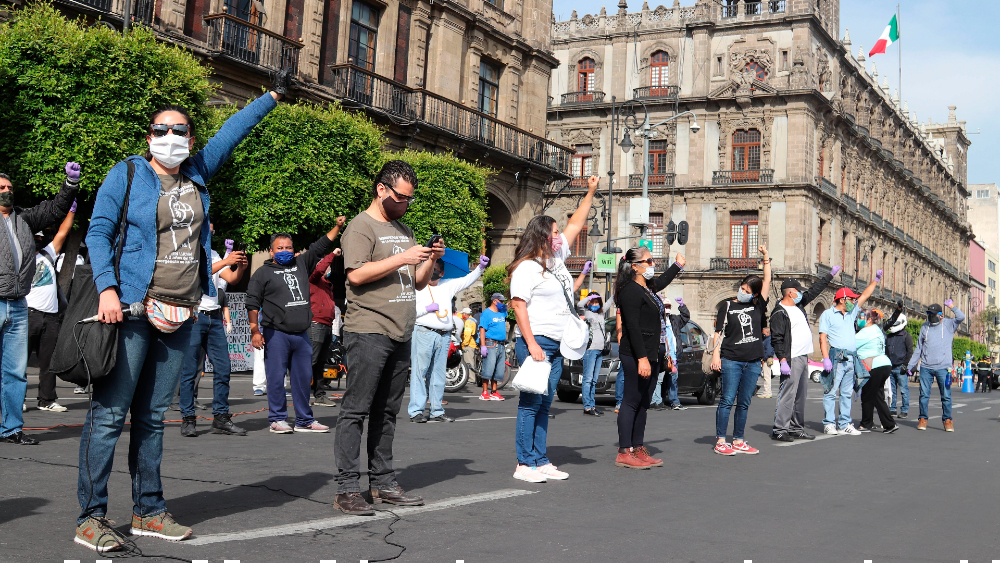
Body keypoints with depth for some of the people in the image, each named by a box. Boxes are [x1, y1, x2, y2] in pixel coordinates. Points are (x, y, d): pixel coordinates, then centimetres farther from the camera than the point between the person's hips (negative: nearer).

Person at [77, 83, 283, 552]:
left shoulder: (197, 174, 14)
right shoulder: (127, 175, 0)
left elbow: (232, 131, 24)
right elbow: (98, 232, -4)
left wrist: (273, 96, 30)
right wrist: (107, 287, -17)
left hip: (179, 316, 6)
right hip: (131, 308, -5)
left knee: (152, 416, 11)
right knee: (109, 413, -6)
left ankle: (148, 511, 17)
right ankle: (91, 517, -1)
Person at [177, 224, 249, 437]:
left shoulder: (214, 255, 18)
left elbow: (231, 279, 11)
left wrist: (240, 268, -10)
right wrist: (225, 262, -24)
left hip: (214, 317, 6)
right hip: (193, 316, -6)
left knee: (223, 367, 2)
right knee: (190, 370, -3)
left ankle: (221, 418, 8)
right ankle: (188, 420, 3)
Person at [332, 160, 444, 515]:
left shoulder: (404, 231, 23)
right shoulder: (362, 226, -2)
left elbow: (418, 283, 24)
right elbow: (356, 274, -16)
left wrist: (430, 261, 5)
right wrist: (401, 259, -15)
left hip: (401, 335, 8)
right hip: (369, 332, -8)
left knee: (386, 412, 10)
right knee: (356, 410, -7)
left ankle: (383, 483, 14)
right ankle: (347, 489, -6)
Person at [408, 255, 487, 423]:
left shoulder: (448, 286, 17)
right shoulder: (417, 288, 4)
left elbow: (468, 280, 16)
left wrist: (480, 268, 2)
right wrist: (427, 308, -7)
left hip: (444, 336, 5)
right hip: (423, 333, -5)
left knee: (439, 374, 7)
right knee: (419, 372, -8)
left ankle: (437, 412, 11)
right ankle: (416, 411, -7)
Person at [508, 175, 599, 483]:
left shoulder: (557, 257, 17)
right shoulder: (526, 267, -8)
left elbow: (576, 224, 27)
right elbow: (519, 306, -14)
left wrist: (590, 193, 25)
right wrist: (531, 344, -21)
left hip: (557, 345, 9)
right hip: (536, 341, -9)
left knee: (544, 404, 9)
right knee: (531, 402, -8)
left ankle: (541, 461, 11)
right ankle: (524, 464, -5)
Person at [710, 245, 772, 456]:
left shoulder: (758, 306, 12)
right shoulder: (727, 307, 4)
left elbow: (767, 282, 8)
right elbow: (719, 332, 3)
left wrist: (766, 258, 4)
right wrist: (716, 354, -7)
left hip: (753, 362, 4)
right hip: (731, 360, -4)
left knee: (744, 403, 8)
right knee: (727, 400, -6)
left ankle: (738, 441, 15)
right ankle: (720, 442, -3)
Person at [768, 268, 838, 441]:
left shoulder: (798, 305, 16)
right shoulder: (779, 313, -11)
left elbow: (815, 290, 29)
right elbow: (777, 339, -15)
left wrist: (830, 275, 34)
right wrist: (782, 360, -22)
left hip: (804, 358, 10)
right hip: (791, 360, -10)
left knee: (800, 395, 11)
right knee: (787, 394, -11)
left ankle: (797, 428, 17)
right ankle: (779, 430, -9)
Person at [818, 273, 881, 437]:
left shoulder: (851, 313, 20)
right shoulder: (828, 314, 2)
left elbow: (865, 296, 27)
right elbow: (823, 338, -5)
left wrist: (876, 280, 23)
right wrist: (826, 358, -15)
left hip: (851, 359, 7)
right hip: (836, 358, -7)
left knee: (847, 393, 7)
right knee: (831, 392, -5)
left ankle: (844, 424, 10)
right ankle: (829, 424, -3)